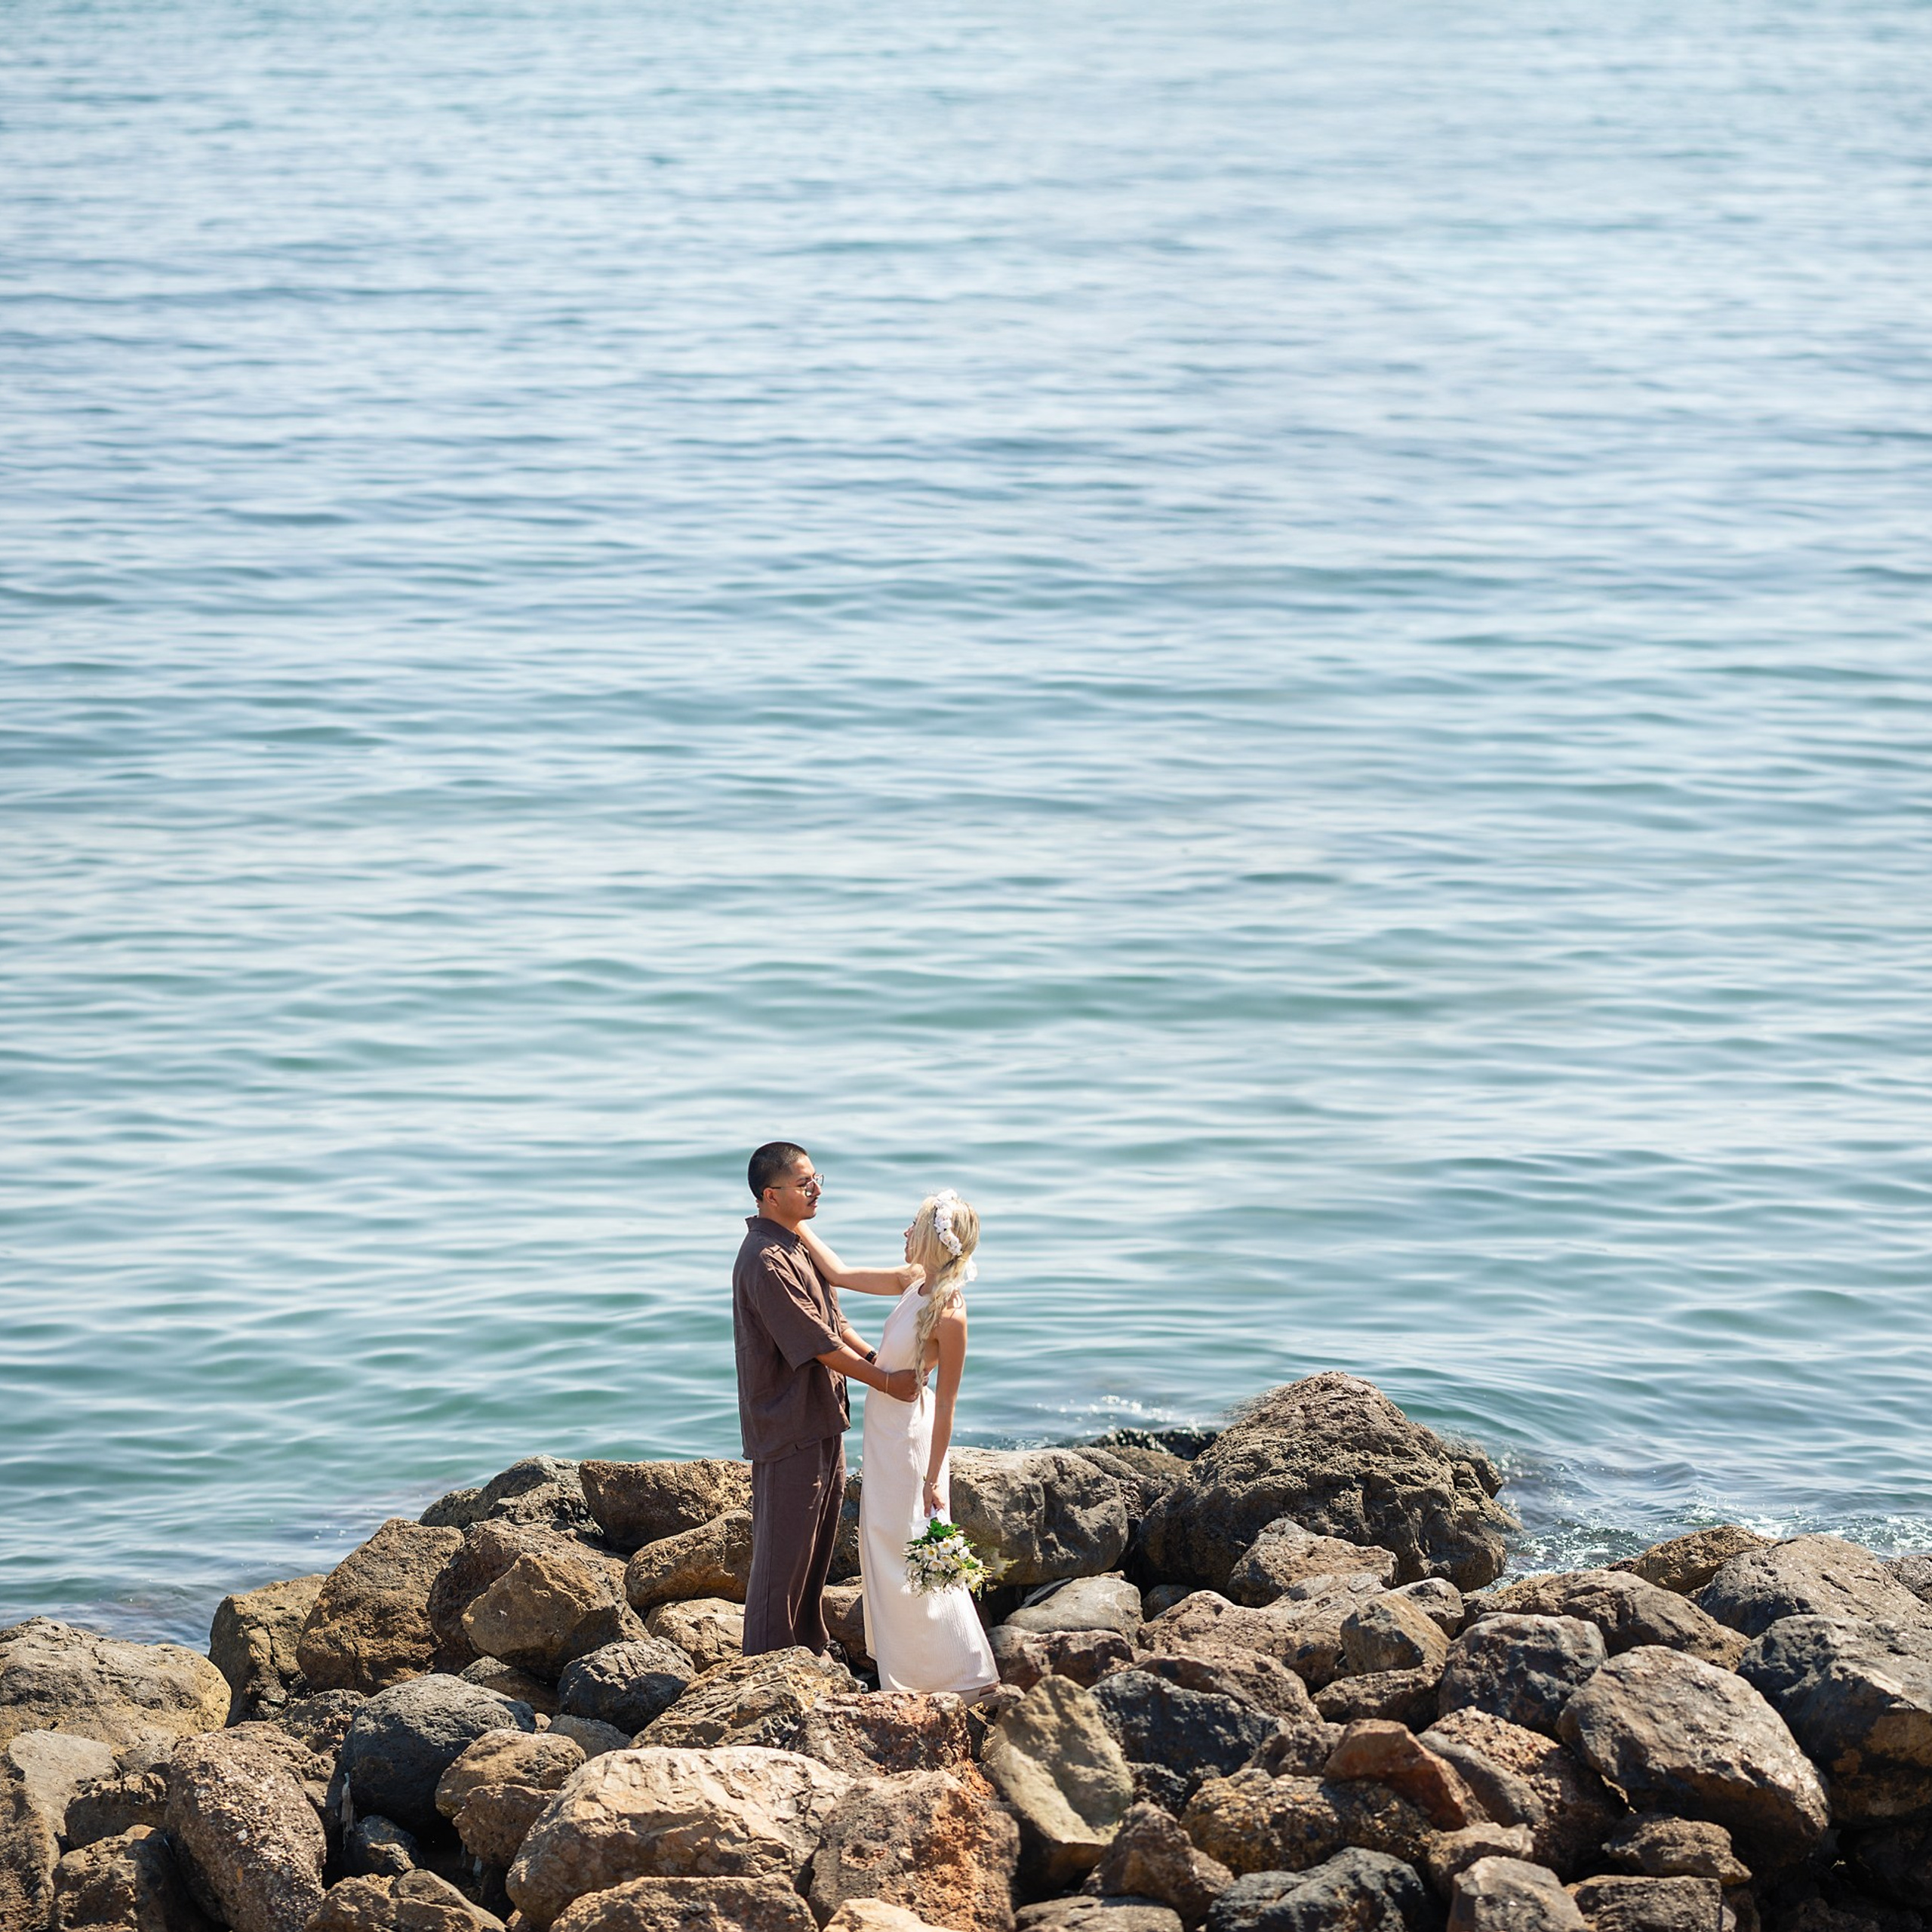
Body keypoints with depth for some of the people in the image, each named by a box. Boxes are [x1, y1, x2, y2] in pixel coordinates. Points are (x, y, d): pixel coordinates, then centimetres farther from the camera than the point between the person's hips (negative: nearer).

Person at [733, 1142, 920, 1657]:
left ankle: (810, 1647, 31)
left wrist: (880, 1360, 0)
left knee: (818, 1542, 18)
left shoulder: (800, 1247, 11)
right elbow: (817, 1344, -22)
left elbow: (833, 1323, 15)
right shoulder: (765, 1262, -21)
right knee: (784, 1548, 0)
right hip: (788, 1427, -10)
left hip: (823, 1421, 10)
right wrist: (885, 1381, -16)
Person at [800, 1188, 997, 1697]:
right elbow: (839, 1274, 9)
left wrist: (933, 1478, -18)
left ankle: (965, 1674, 13)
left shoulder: (949, 1314, -25)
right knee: (885, 1545, 19)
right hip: (885, 1425, 9)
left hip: (910, 1433, -9)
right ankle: (903, 1660, 34)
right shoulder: (916, 1285, -2)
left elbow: (946, 1401, -21)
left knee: (915, 1555, 1)